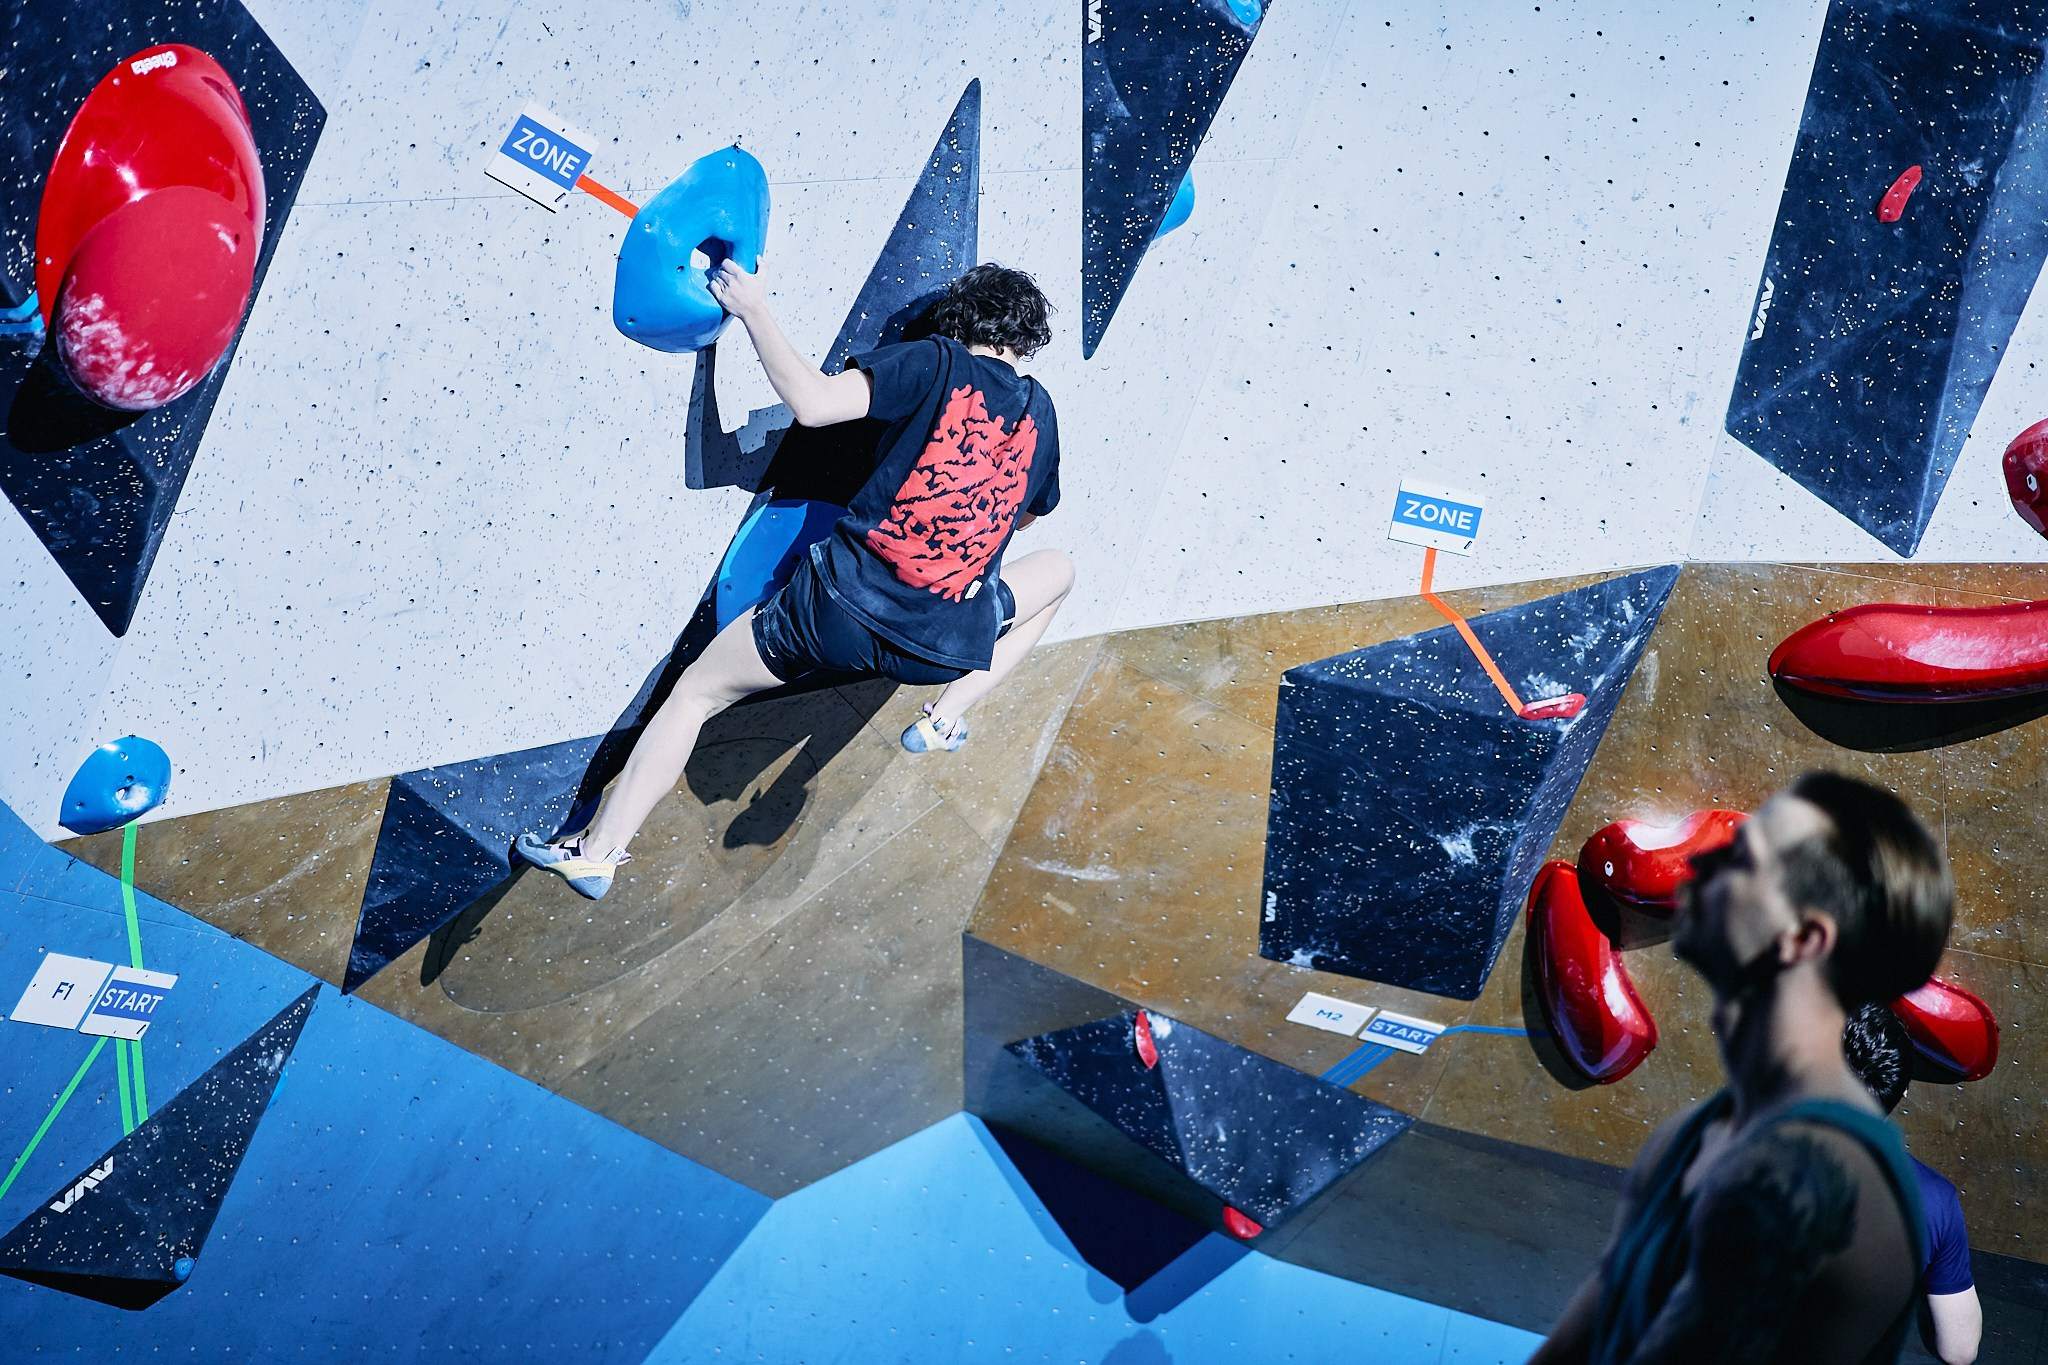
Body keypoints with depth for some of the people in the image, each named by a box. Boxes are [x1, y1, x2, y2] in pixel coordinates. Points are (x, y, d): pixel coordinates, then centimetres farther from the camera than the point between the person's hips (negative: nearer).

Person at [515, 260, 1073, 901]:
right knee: (1057, 569, 29)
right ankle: (947, 714, 13)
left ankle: (598, 849, 16)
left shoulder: (936, 362, -2)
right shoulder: (1040, 409, 11)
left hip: (840, 606, -2)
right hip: (944, 643, 2)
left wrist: (754, 311, -7)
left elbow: (812, 402, -17)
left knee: (696, 691, 17)